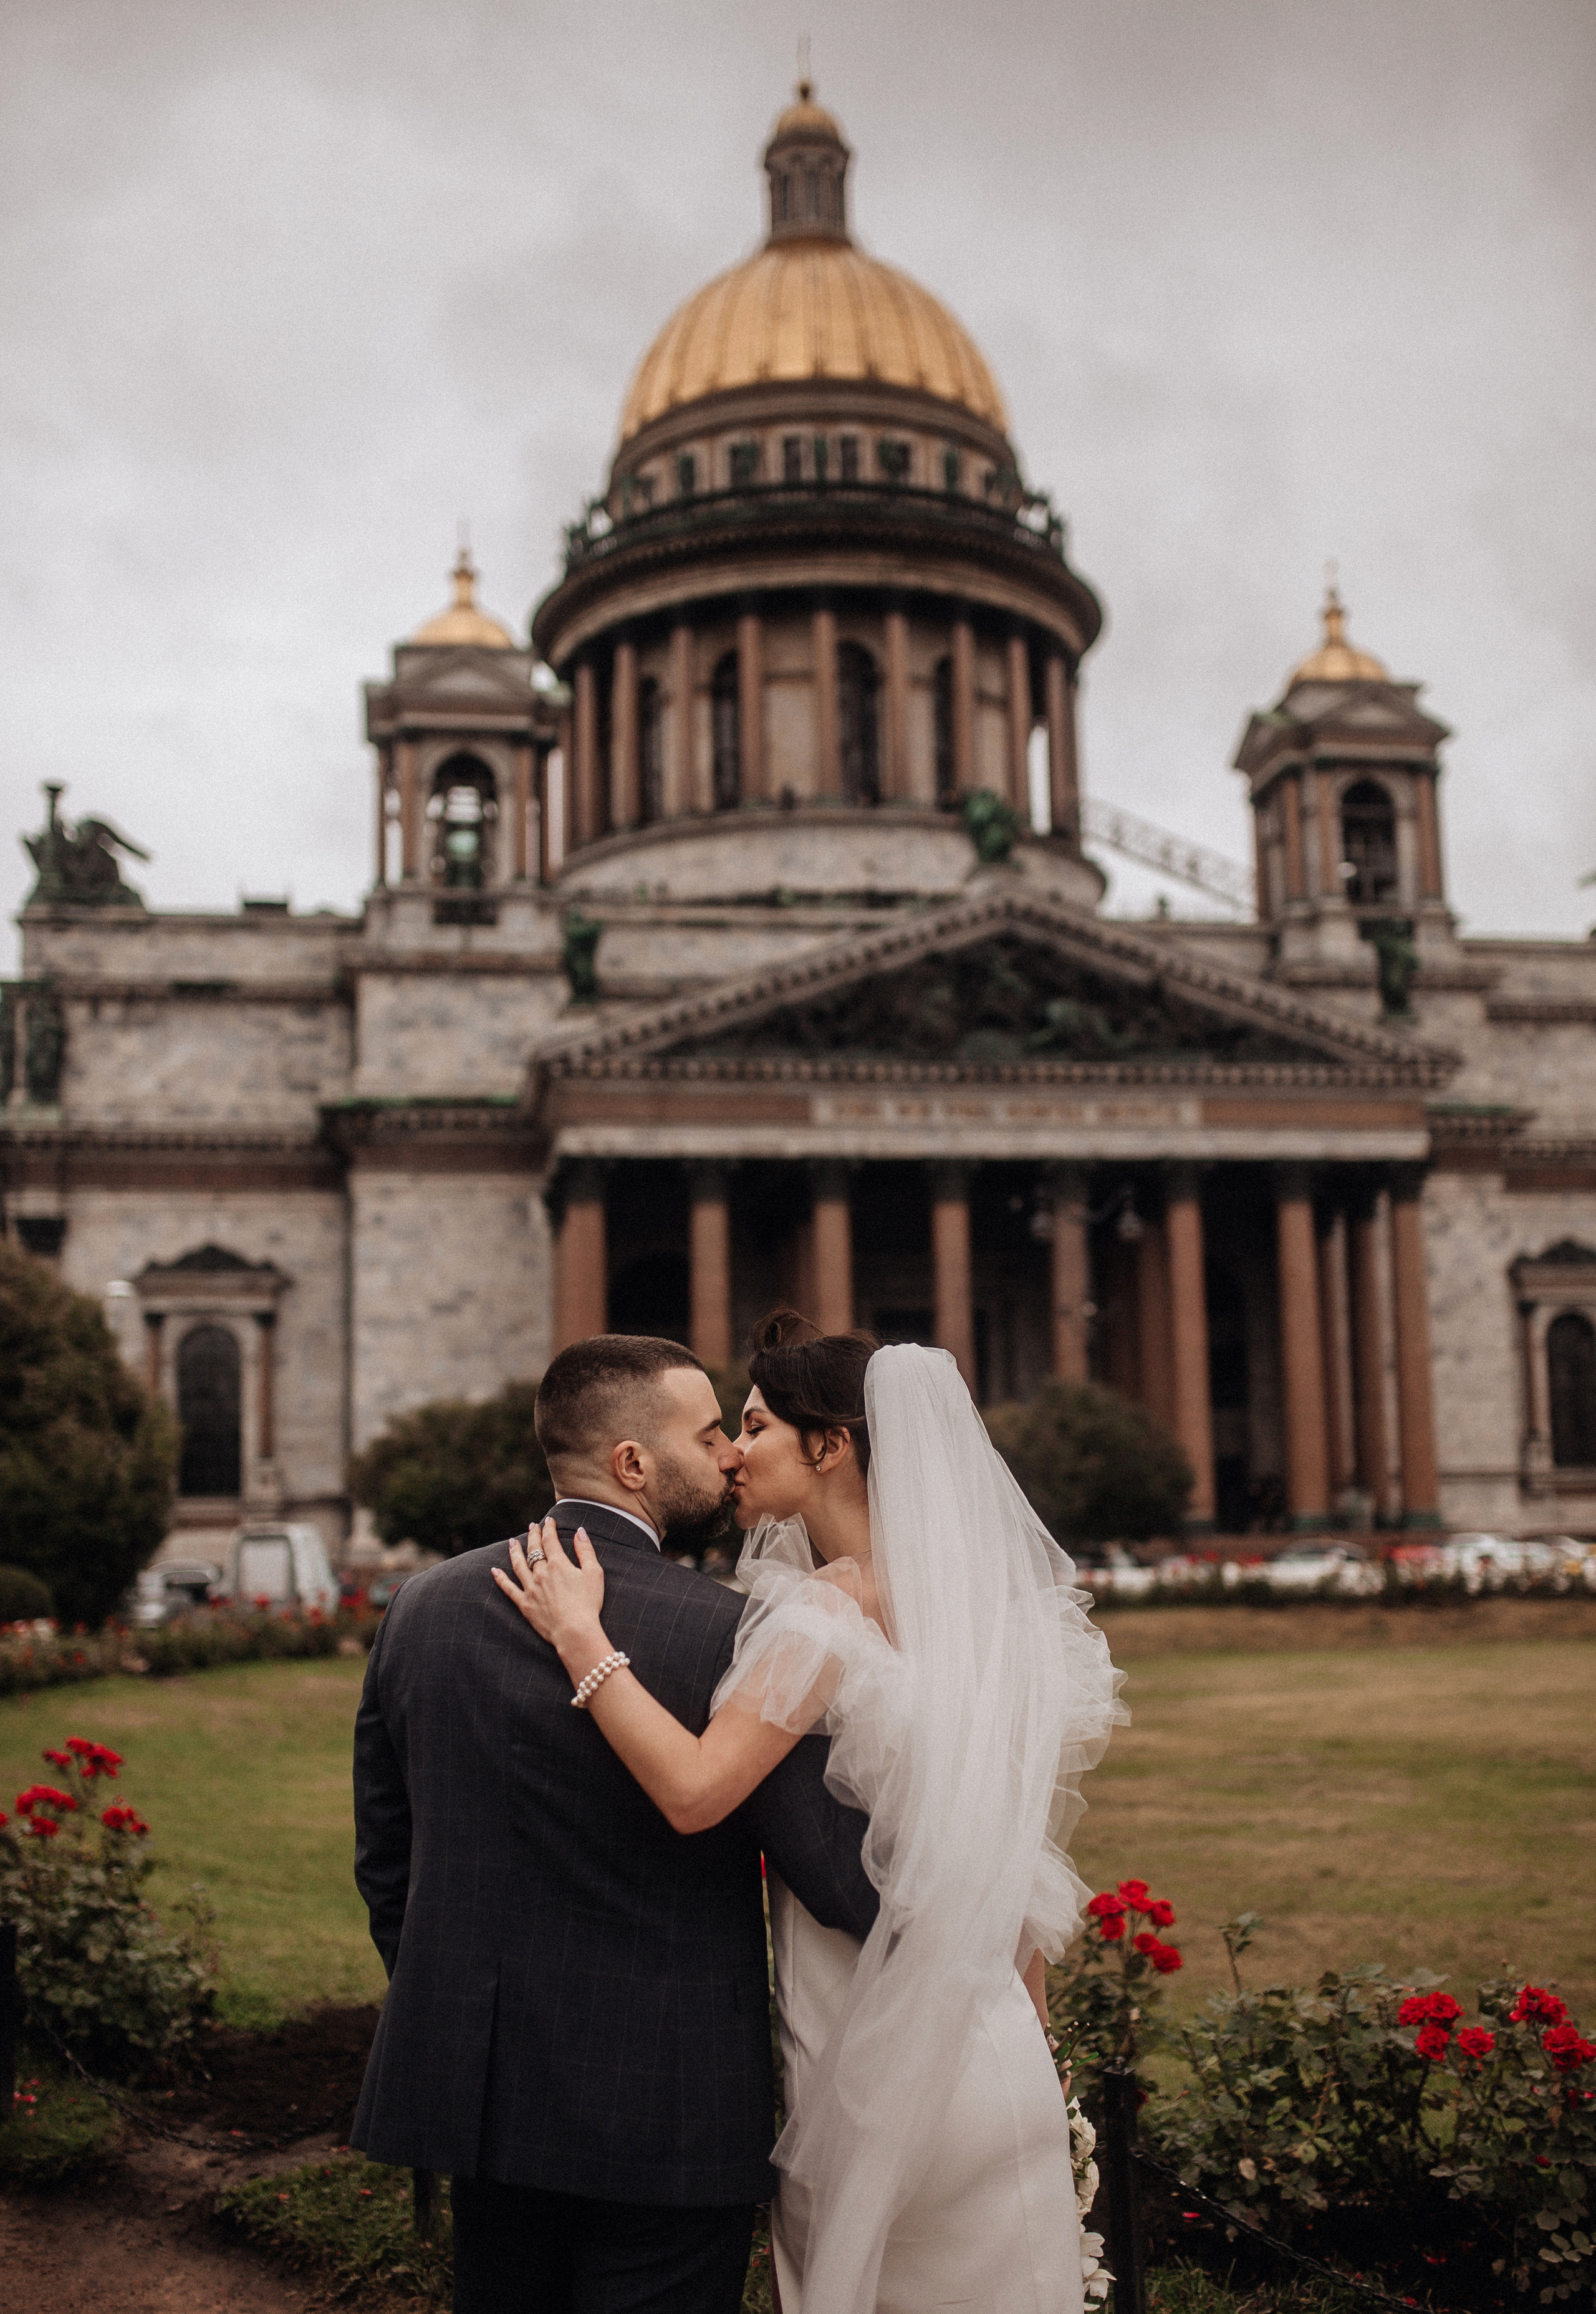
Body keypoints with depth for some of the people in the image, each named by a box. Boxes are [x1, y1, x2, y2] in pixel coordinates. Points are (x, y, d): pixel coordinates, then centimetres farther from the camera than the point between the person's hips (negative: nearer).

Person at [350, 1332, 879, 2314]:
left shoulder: (423, 1606, -1)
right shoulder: (729, 1637, -18)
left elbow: (383, 1861, 8)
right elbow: (855, 1890, -17)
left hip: (478, 2091, 5)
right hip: (669, 2112, -5)